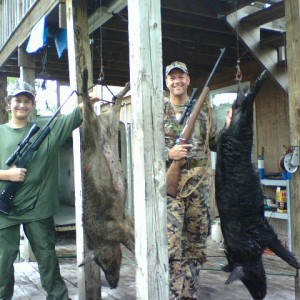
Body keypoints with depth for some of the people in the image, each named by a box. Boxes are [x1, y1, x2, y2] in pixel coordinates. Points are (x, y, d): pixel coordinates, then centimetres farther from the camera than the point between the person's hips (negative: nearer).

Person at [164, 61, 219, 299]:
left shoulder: (204, 109, 13)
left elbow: (215, 143, 16)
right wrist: (169, 154, -16)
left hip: (200, 181, 3)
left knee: (197, 240, 9)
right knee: (172, 242, -8)